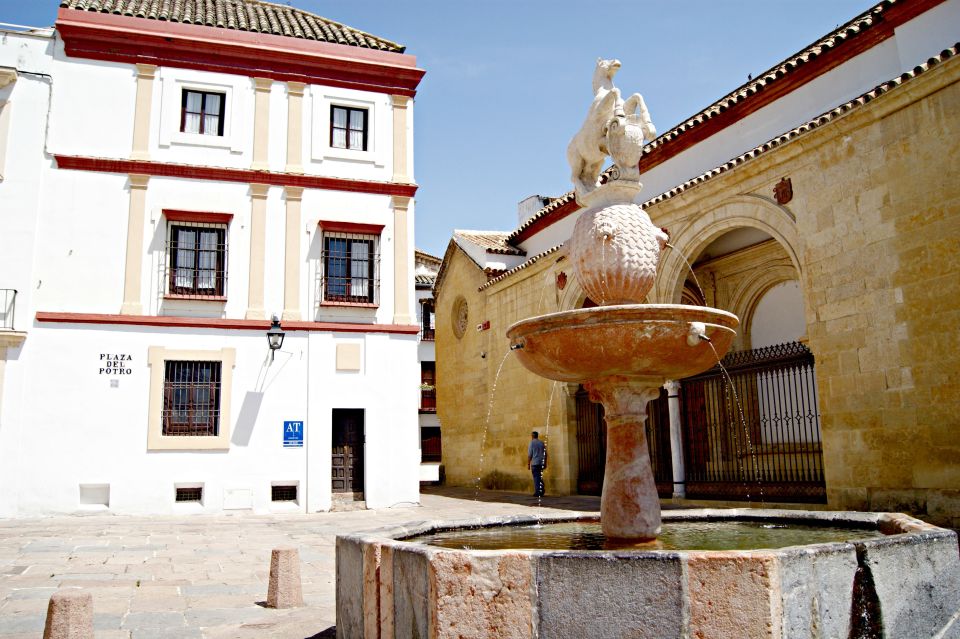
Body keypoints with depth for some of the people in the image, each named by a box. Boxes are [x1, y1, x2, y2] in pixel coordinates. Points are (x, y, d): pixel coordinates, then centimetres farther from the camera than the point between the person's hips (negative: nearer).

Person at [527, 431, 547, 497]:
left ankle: (537, 492, -3)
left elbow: (529, 455, -9)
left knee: (536, 477, -1)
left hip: (535, 463, -5)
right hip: (541, 463, 5)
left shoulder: (532, 443, -6)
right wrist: (545, 463, 16)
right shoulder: (542, 443, 8)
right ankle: (541, 491, 12)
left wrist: (528, 464, -3)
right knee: (540, 477, 15)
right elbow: (545, 454, 10)